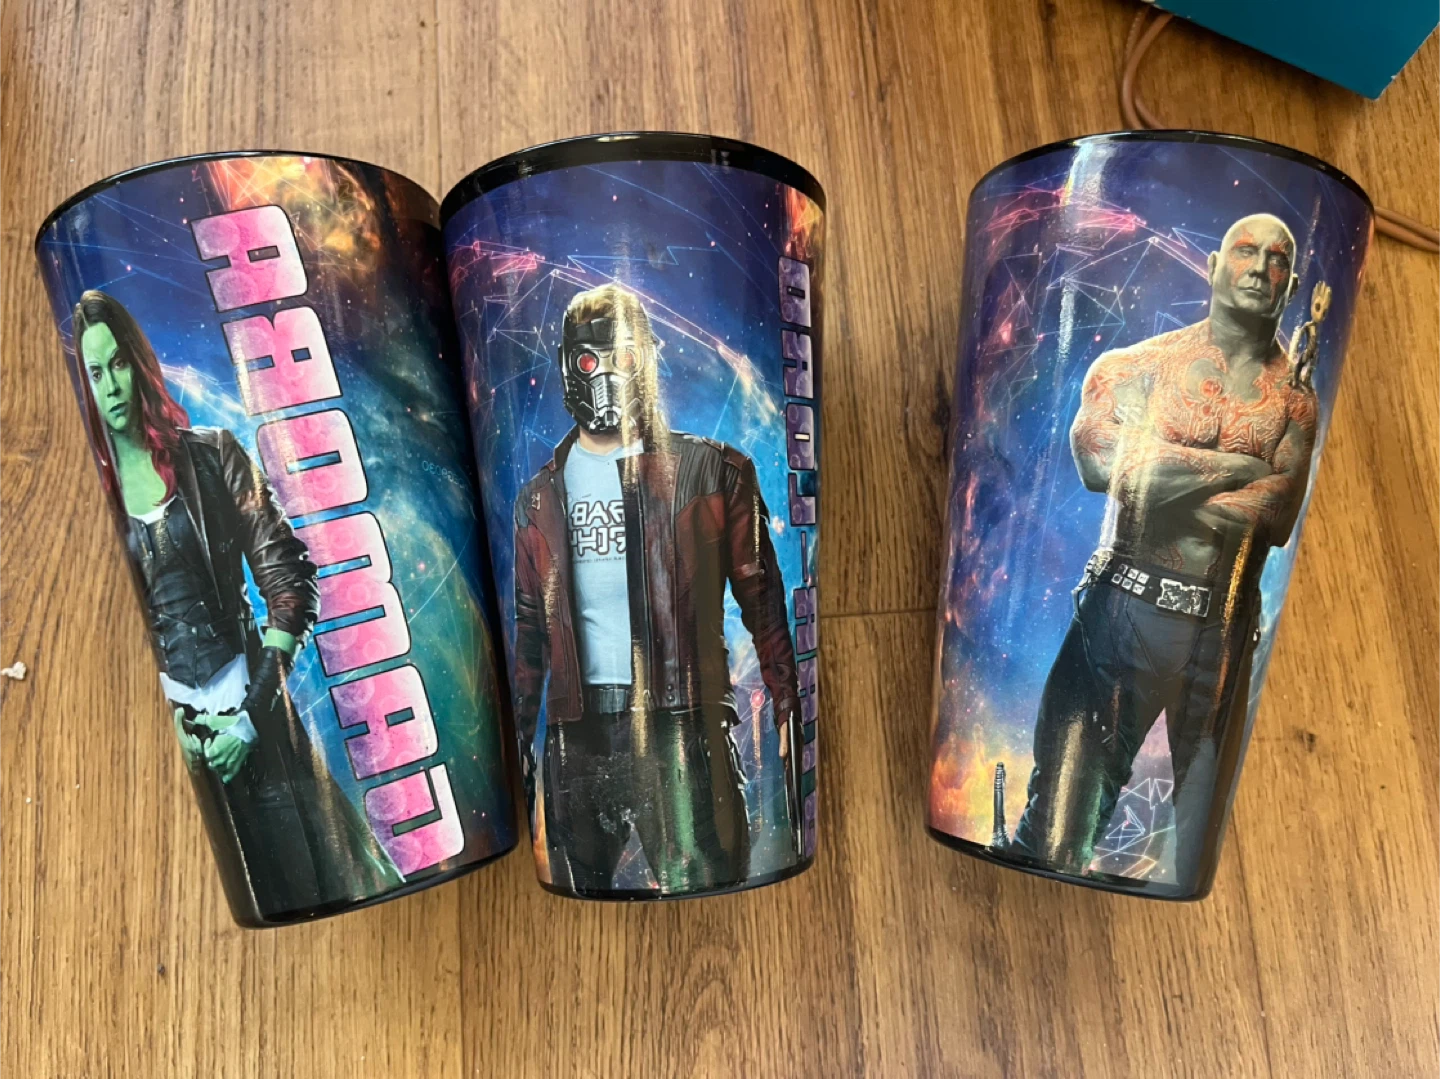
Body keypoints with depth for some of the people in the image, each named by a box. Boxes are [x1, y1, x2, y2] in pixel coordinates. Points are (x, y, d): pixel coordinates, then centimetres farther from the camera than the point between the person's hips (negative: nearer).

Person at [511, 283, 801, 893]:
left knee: (701, 891, -5)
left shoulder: (710, 472, 2)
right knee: (579, 890, 12)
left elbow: (761, 597, 1)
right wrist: (520, 730, 15)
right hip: (576, 730, 4)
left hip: (678, 722, -3)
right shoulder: (540, 497, 14)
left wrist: (787, 704, -7)